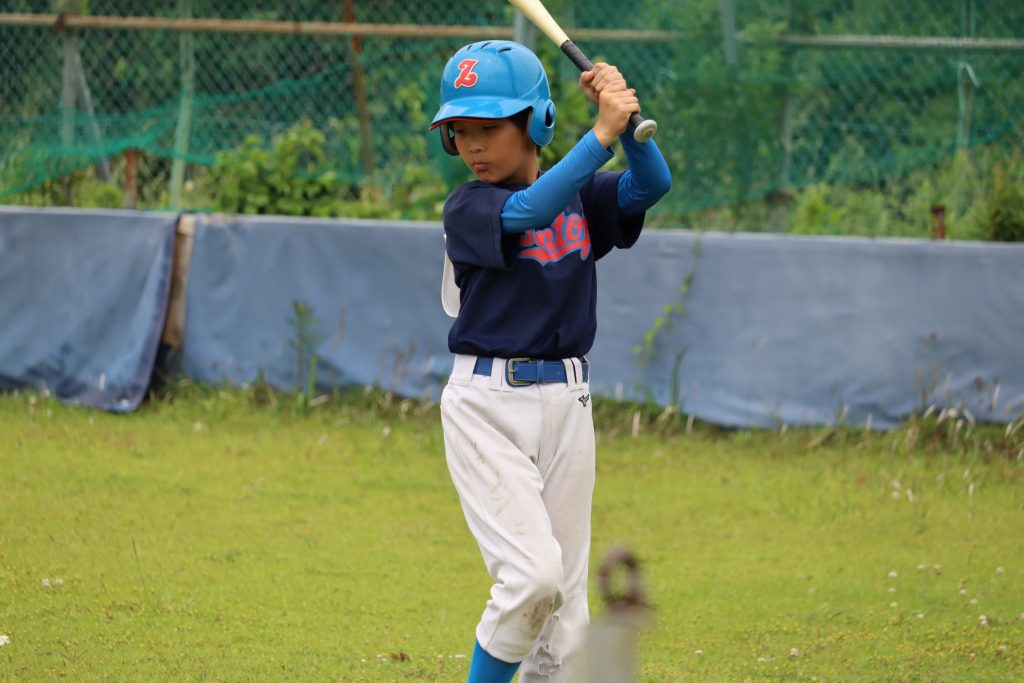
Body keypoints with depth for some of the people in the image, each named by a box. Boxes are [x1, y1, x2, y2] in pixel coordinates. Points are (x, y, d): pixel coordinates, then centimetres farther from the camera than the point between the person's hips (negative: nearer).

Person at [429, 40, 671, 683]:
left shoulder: (581, 195, 7)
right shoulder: (468, 208, -7)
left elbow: (653, 184, -8)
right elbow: (529, 210, -27)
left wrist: (625, 117, -24)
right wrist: (602, 134, -32)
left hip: (566, 405, 5)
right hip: (487, 405, -5)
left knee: (566, 608, 4)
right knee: (532, 575, -19)